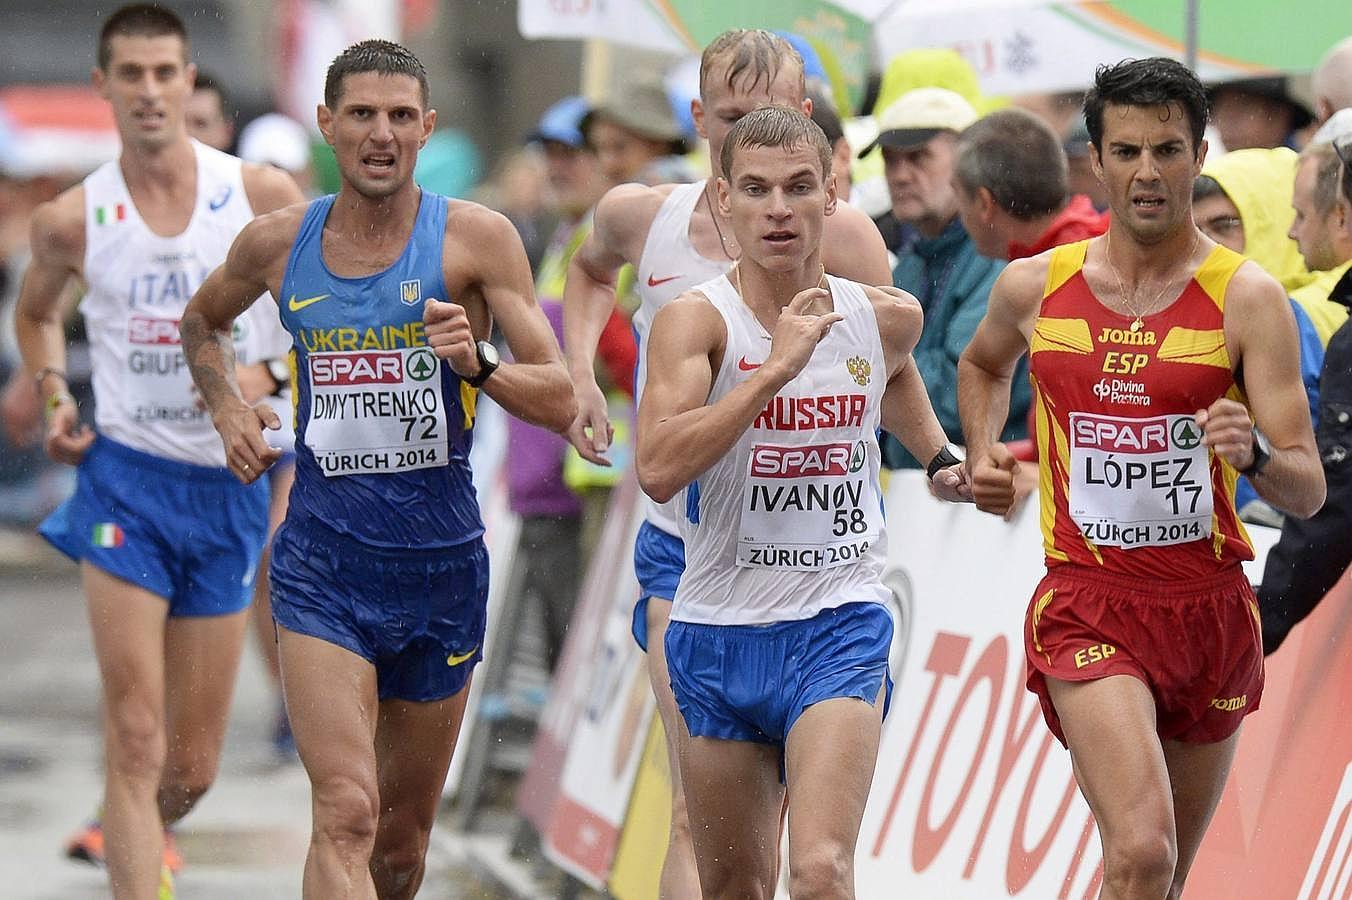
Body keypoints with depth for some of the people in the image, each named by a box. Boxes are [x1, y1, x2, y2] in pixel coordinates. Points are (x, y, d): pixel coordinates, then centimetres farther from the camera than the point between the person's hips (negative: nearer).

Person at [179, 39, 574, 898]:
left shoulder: (476, 238, -4)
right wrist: (226, 407, 8)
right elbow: (203, 321, 26)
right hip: (323, 567, -1)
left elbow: (560, 402, -8)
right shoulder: (277, 243, 2)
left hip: (442, 565, 1)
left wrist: (477, 365, -27)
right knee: (346, 813, -19)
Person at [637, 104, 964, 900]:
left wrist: (940, 456, 23)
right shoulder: (695, 320, -9)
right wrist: (778, 365, -26)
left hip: (839, 625, 0)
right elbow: (659, 469, -26)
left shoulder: (887, 318, 2)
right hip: (720, 627, 0)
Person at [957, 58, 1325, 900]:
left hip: (1210, 607, 1)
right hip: (1087, 606, -1)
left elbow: (1308, 492, -9)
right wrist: (983, 455, 11)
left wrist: (1256, 453, -30)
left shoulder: (1247, 298, -6)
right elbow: (983, 364, 28)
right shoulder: (1035, 287, 2)